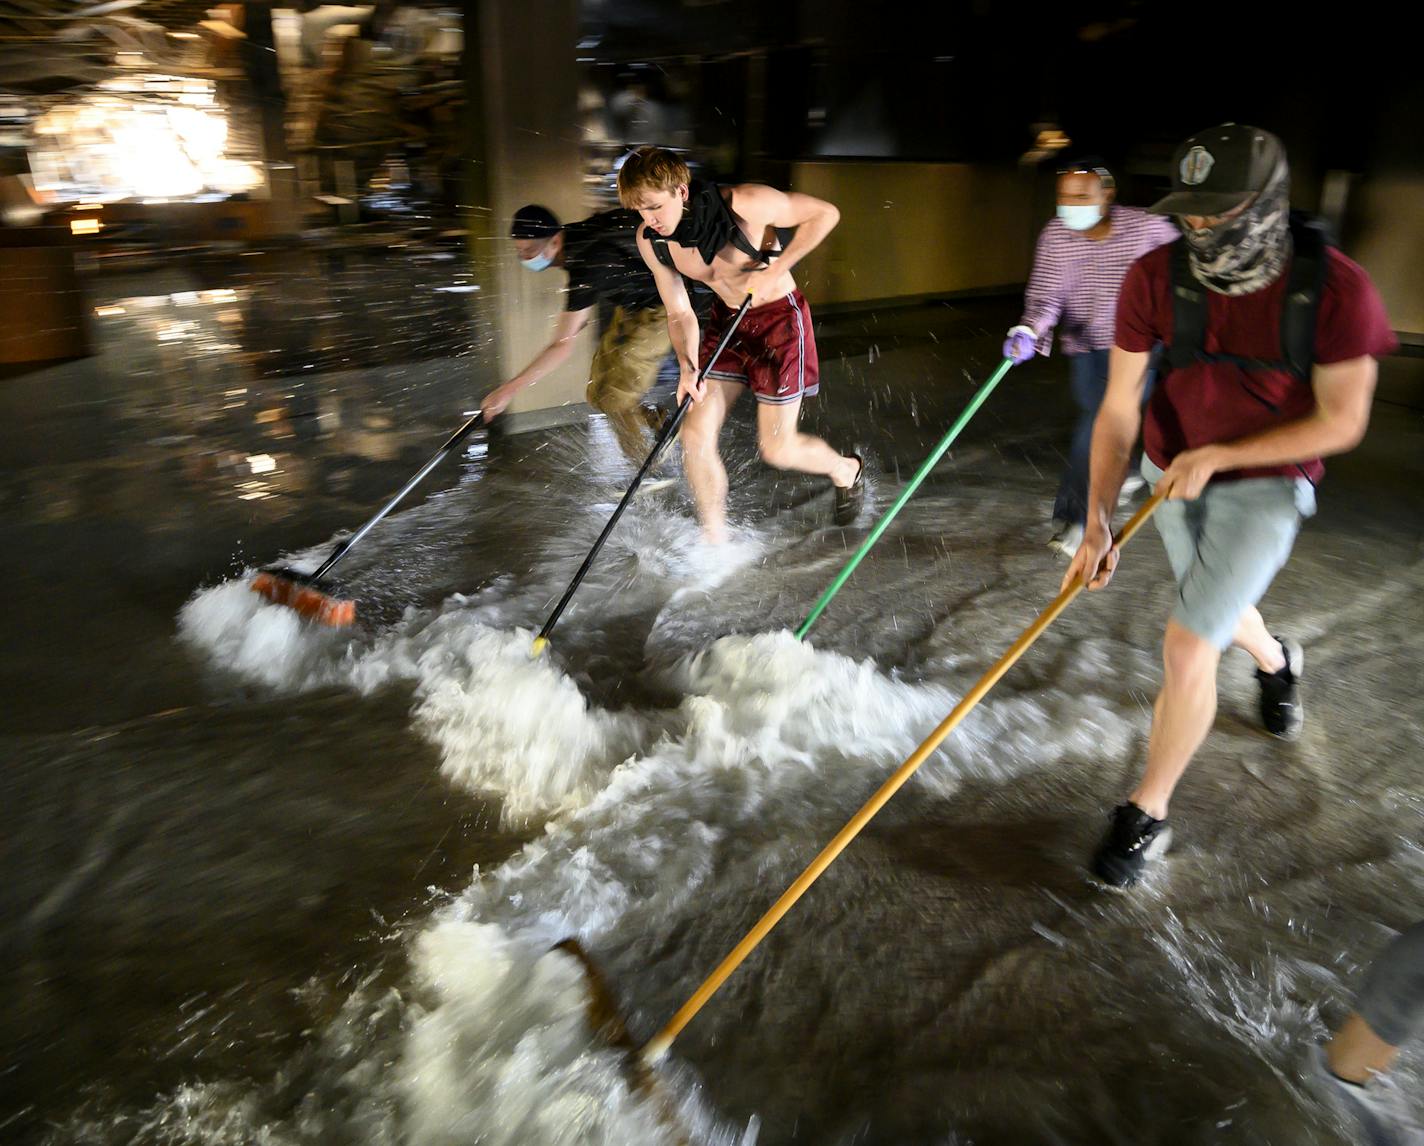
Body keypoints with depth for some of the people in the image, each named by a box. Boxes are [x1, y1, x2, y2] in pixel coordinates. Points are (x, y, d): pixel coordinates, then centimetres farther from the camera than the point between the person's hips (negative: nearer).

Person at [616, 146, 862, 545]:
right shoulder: (650, 241, -11)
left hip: (779, 318, -5)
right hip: (725, 319, 5)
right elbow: (679, 313, -2)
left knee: (777, 450, -3)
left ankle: (847, 471, 31)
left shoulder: (744, 204, -27)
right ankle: (716, 542, 9)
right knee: (695, 434, -6)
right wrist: (688, 367, -20)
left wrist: (774, 271, -23)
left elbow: (824, 213, -15)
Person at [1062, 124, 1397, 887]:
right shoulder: (1156, 278, -17)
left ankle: (1147, 816, 6)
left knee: (1187, 646, -14)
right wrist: (1098, 524, -20)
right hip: (1176, 475, 4)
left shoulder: (1335, 289, -22)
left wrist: (1218, 454, -21)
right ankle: (1276, 662, 64)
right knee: (1215, 607, 25)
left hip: (1265, 487, -4)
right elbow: (1118, 409, -15)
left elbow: (1341, 423, -14)